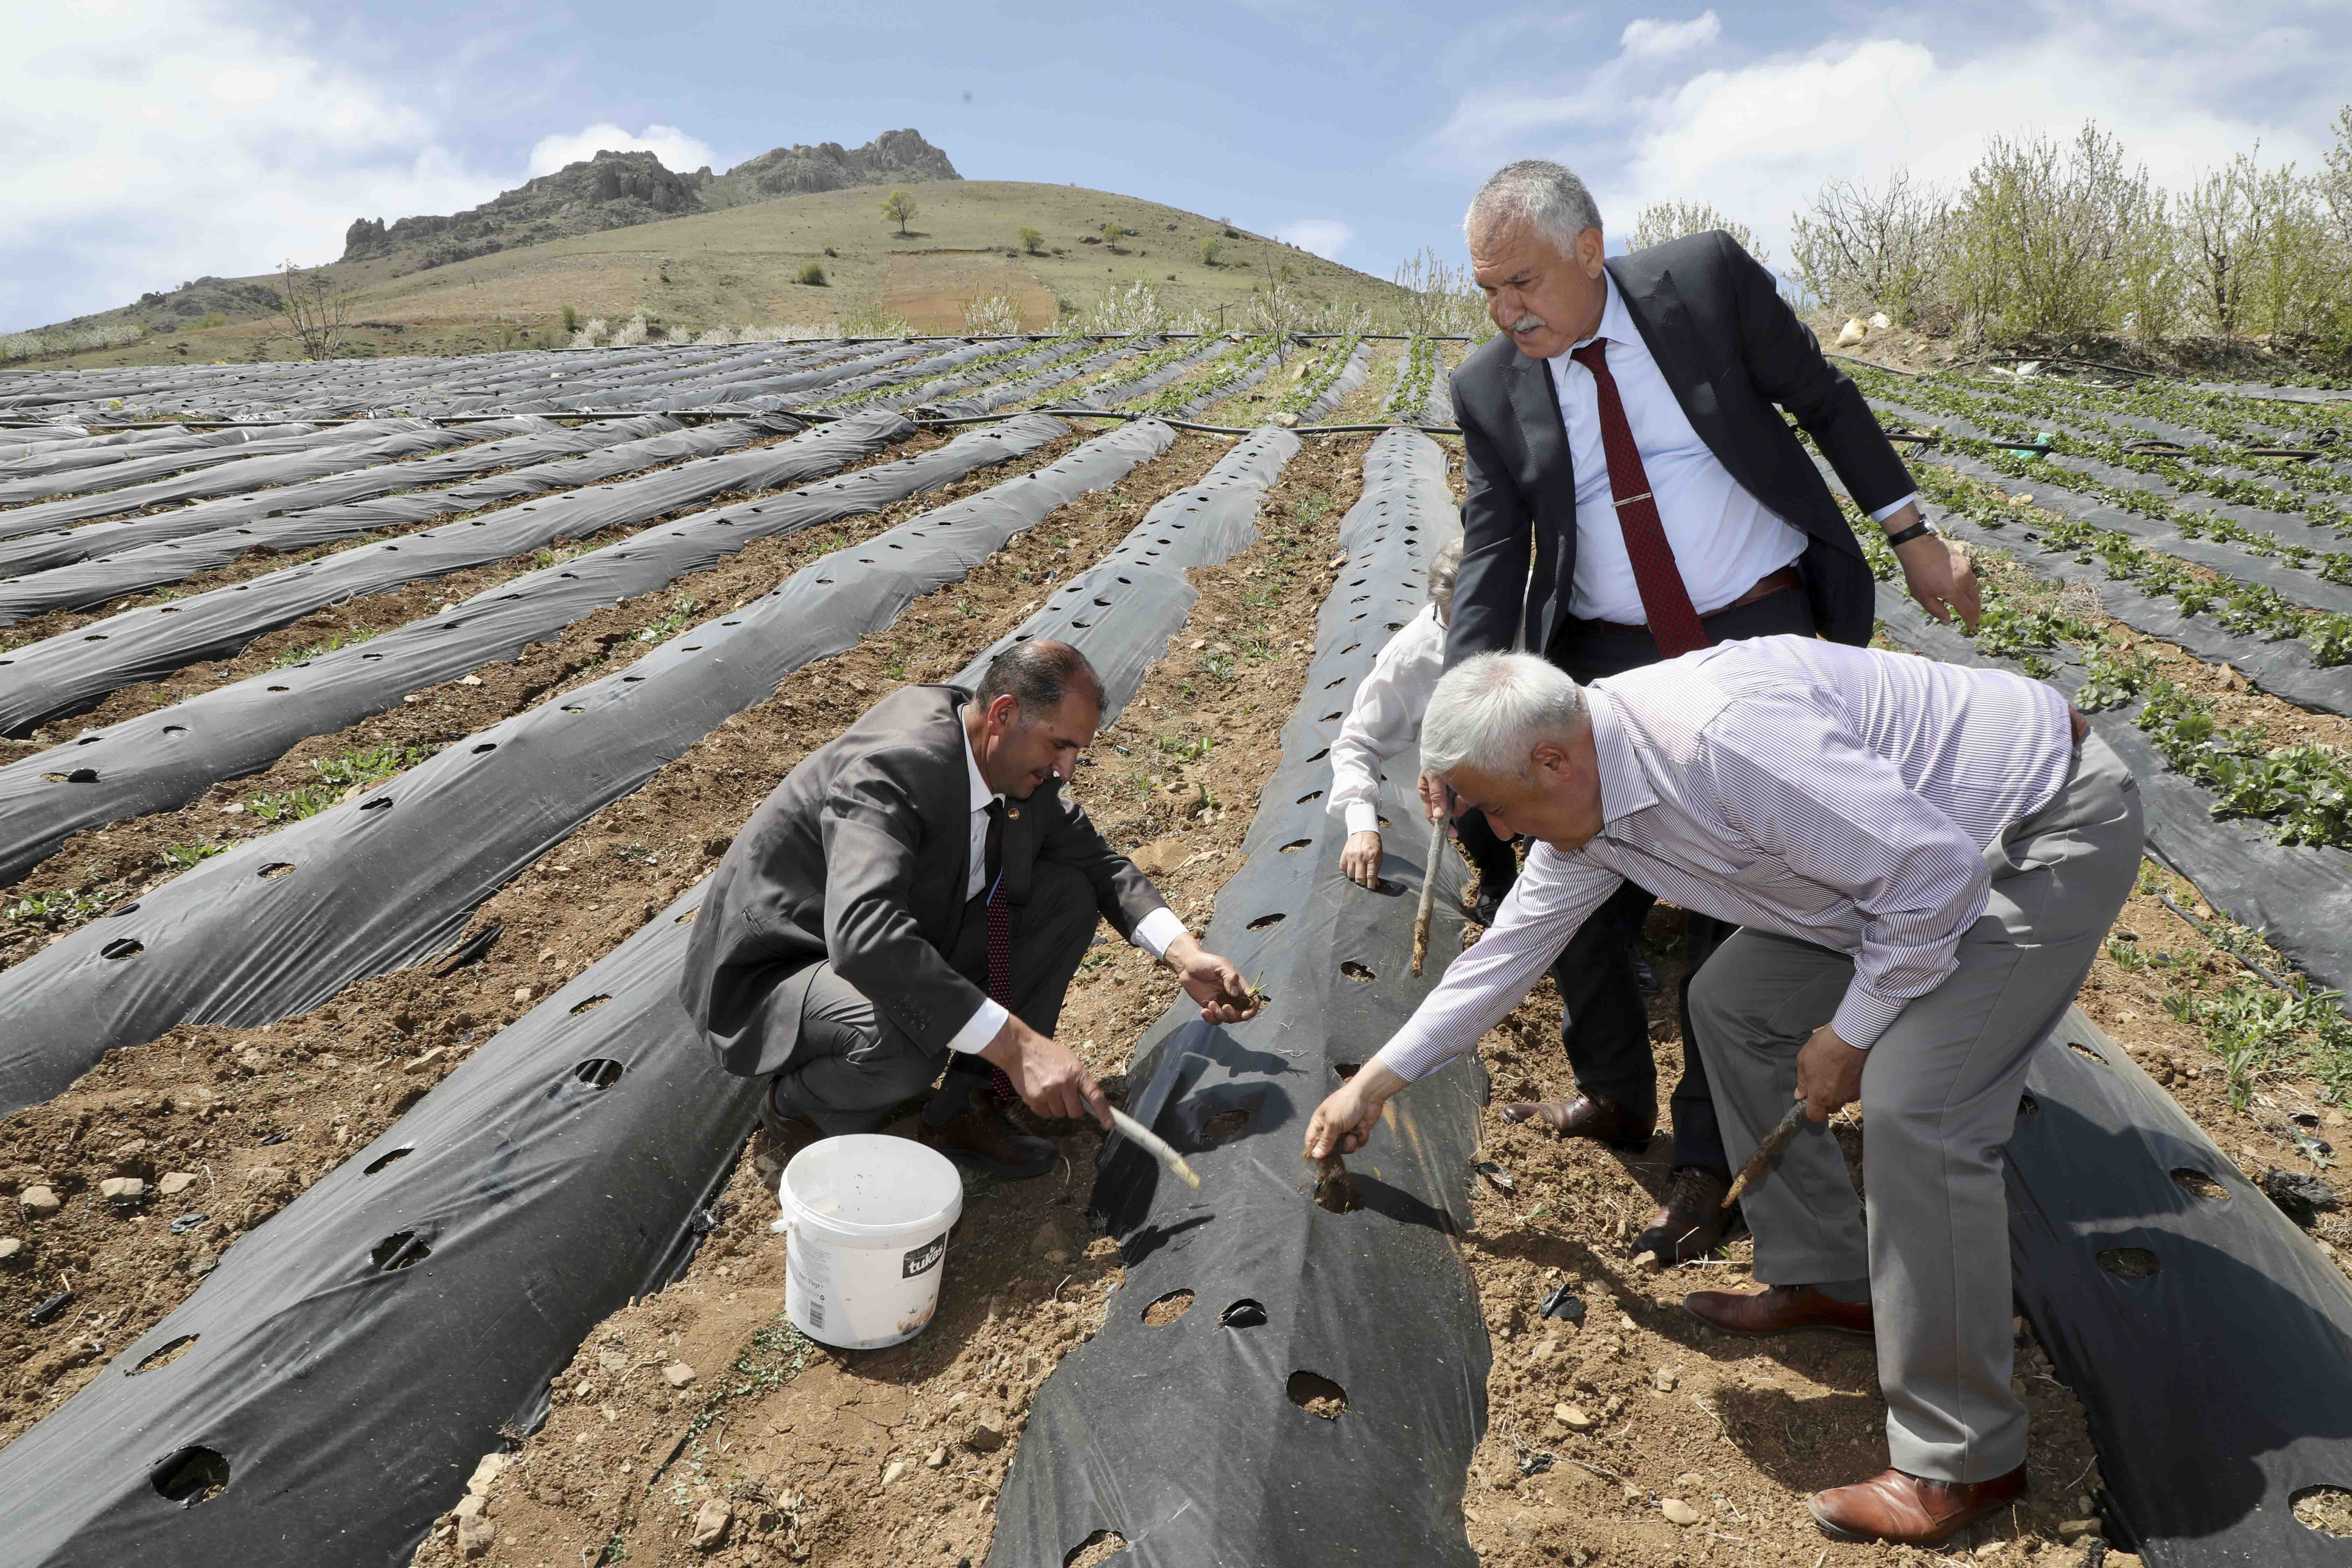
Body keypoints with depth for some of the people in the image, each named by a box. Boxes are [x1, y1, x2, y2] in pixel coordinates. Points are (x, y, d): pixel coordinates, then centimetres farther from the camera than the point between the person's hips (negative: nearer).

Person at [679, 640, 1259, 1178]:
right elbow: (863, 935, -47)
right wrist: (1017, 1046, -48)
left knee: (1069, 895, -3)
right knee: (909, 1035, -40)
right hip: (772, 975, -8)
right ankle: (796, 1108, -4)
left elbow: (1096, 860, 9)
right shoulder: (890, 766, -33)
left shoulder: (1020, 763, -6)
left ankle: (966, 1108, -2)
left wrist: (1184, 954, -7)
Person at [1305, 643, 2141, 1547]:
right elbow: (1508, 952, 9)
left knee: (1912, 1105, -21)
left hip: (2056, 827, -9)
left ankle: (1963, 1461, -4)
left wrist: (1849, 1034, -16)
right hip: (1929, 847, 9)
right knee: (1733, 1003, 8)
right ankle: (1826, 1280, 22)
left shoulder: (1721, 735, -34)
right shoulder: (1581, 799, -4)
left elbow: (1934, 872, -29)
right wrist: (1375, 1083, 14)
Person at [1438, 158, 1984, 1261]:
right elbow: (1490, 559, -5)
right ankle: (1614, 1099, 32)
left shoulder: (1706, 278, -7)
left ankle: (1705, 1158, 18)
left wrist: (1911, 534, 3)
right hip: (1611, 664, 3)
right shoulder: (1490, 390, -2)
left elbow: (1822, 397, 4)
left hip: (1761, 637, -2)